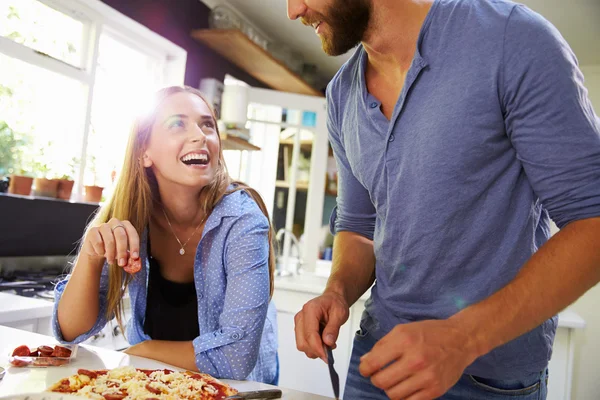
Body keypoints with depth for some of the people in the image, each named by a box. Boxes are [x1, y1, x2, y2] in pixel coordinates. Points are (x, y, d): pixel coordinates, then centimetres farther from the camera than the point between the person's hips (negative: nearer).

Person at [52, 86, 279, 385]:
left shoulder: (241, 220, -22)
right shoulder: (129, 214, -11)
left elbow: (236, 355, -28)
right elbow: (72, 331, -9)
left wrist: (141, 349, -13)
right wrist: (91, 254, -27)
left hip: (233, 386, -1)